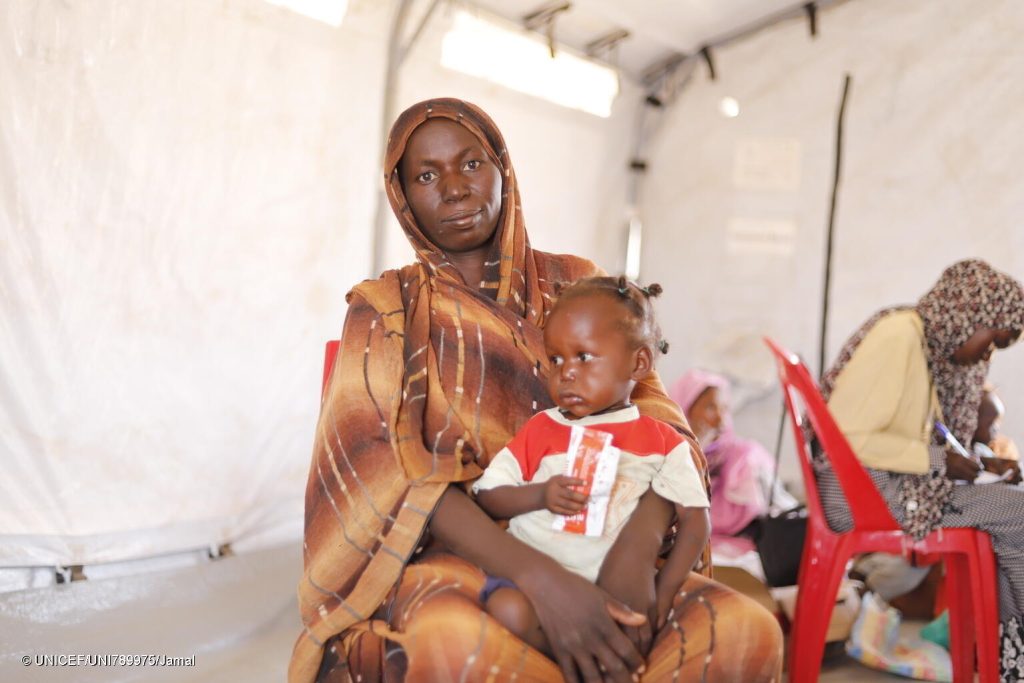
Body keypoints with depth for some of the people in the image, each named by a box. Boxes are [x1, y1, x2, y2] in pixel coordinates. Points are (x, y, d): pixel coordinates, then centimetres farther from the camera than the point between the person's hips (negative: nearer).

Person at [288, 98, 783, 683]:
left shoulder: (575, 285, 11)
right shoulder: (386, 310, 3)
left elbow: (654, 419, 0)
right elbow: (389, 470, -12)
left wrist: (636, 550, -22)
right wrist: (541, 580, -26)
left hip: (588, 542, 3)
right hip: (445, 554, -2)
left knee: (748, 631, -25)